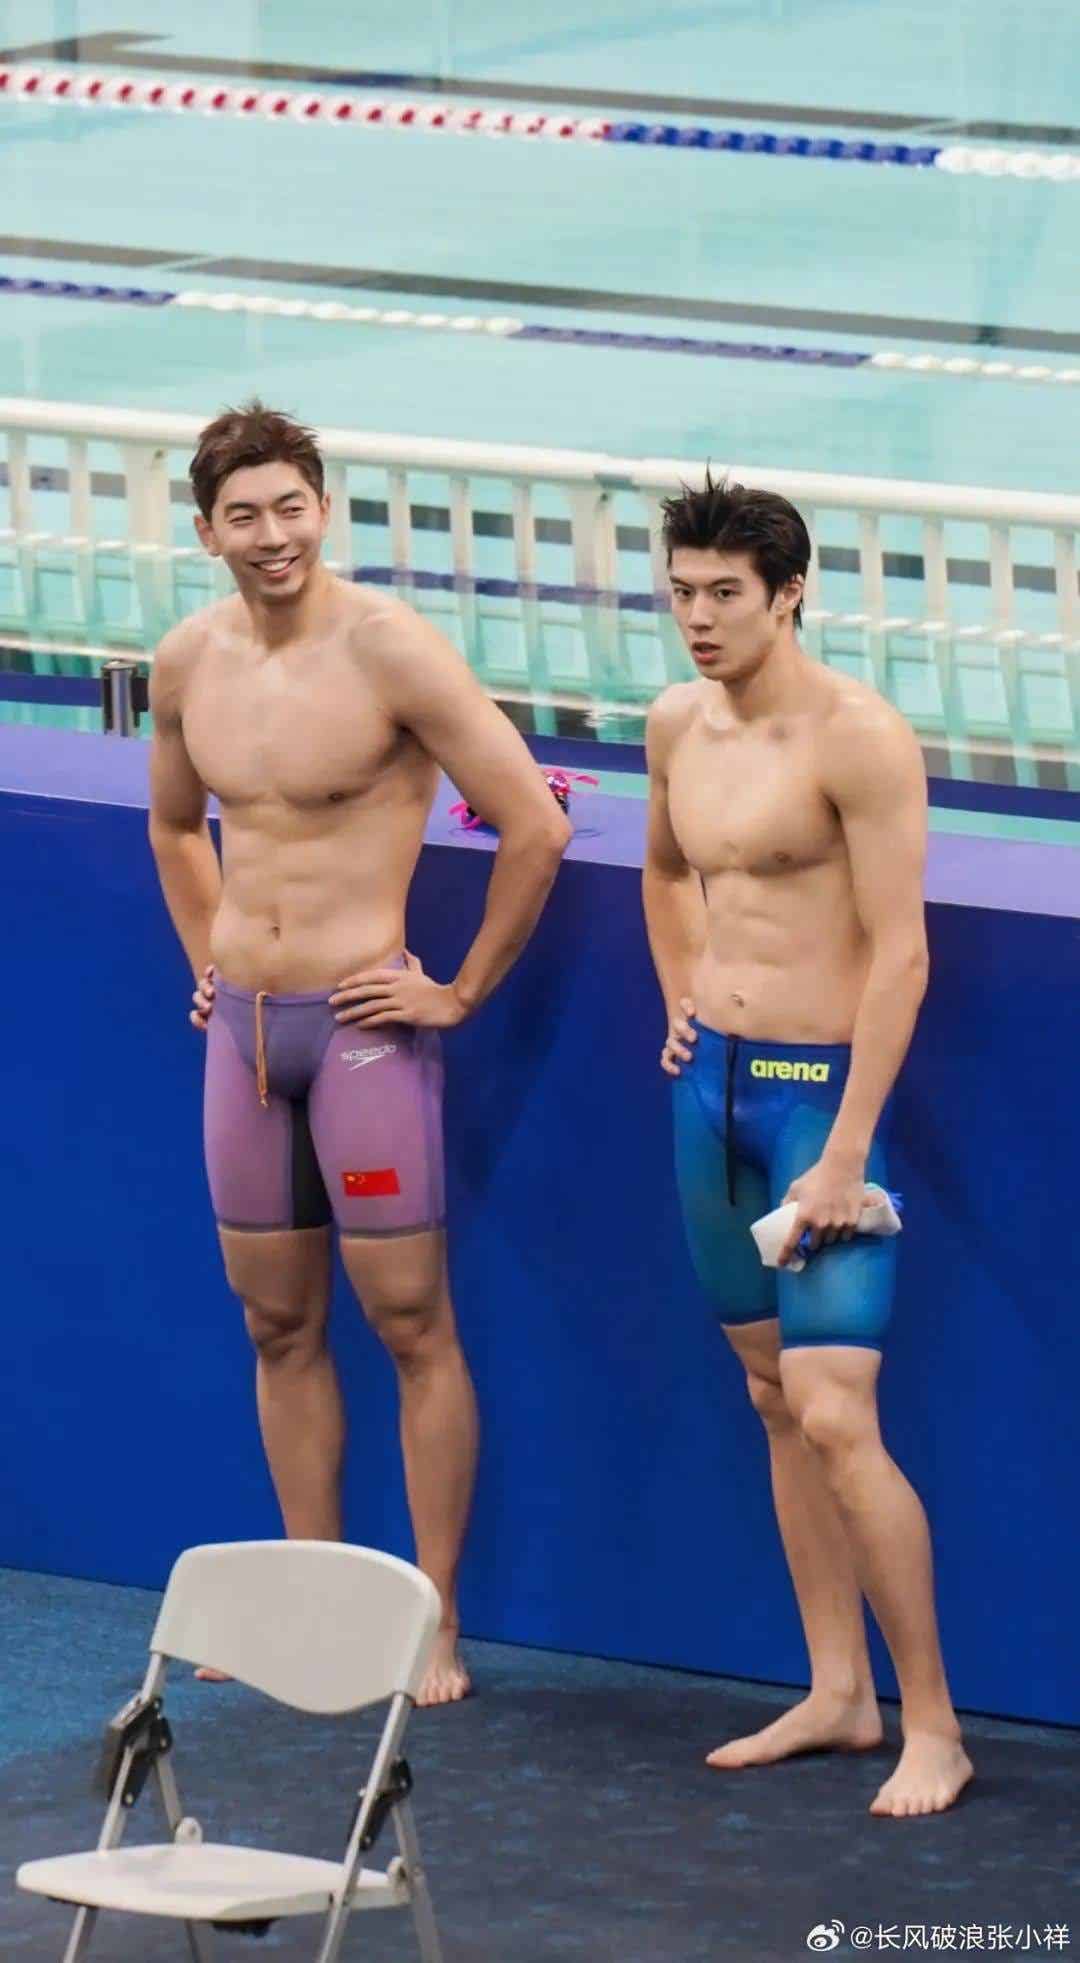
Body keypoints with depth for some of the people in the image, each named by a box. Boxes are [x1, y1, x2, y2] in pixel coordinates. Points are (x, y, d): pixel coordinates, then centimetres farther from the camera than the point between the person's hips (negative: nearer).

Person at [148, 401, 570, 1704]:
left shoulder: (387, 650, -15)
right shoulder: (188, 663, 5)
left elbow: (536, 825, -15)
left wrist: (466, 991, -10)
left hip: (362, 1025, -6)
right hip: (242, 1025, 6)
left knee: (411, 1326, -2)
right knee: (279, 1327, 12)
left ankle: (434, 1625, 4)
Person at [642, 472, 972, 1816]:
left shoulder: (856, 740, -16)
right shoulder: (679, 726, 8)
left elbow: (899, 951, -18)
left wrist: (847, 1150, -21)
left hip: (817, 1084, -8)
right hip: (711, 1080, 8)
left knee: (835, 1414, -13)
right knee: (774, 1398, 11)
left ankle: (932, 1725, -7)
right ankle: (838, 1693, 19)